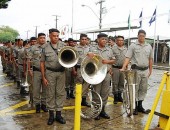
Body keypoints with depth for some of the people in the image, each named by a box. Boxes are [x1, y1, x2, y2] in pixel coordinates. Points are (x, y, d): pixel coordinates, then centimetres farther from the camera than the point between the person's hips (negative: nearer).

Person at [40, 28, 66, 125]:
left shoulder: (63, 45, 1)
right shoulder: (45, 48, 1)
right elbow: (42, 62, 4)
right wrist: (43, 77, -1)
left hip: (61, 72, 1)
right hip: (50, 73, 0)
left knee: (61, 93, 5)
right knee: (50, 94, 6)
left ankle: (58, 114, 18)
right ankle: (51, 114, 19)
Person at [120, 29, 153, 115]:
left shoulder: (149, 47, 10)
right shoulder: (133, 46, -2)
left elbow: (150, 59, 14)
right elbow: (128, 57, -10)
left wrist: (150, 70, 11)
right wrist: (123, 67, -22)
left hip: (145, 70, 4)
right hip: (136, 70, -4)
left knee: (143, 89, 10)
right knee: (134, 89, 1)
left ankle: (140, 105, 23)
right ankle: (135, 106, 10)